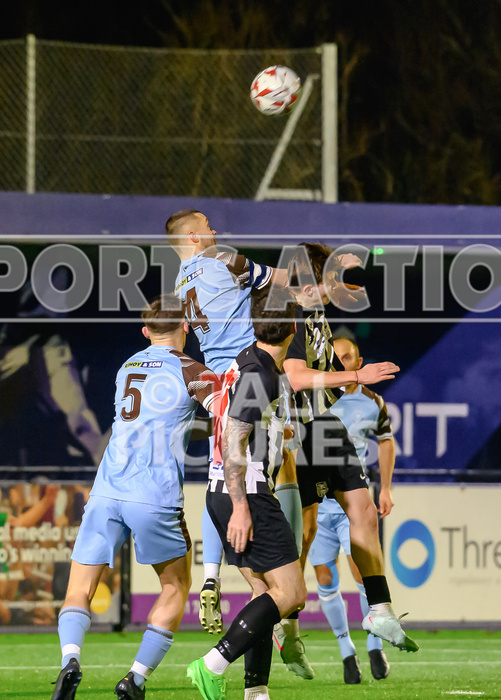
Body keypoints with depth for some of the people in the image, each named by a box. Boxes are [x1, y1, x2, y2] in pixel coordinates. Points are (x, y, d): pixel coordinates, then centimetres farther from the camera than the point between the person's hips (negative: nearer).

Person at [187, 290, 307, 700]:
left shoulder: (250, 364, 13)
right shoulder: (257, 375, -17)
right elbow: (233, 441, -20)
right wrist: (241, 508, -23)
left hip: (230, 494, 10)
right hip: (247, 496, -10)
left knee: (266, 592, 11)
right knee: (291, 593, -9)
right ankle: (213, 666, -16)